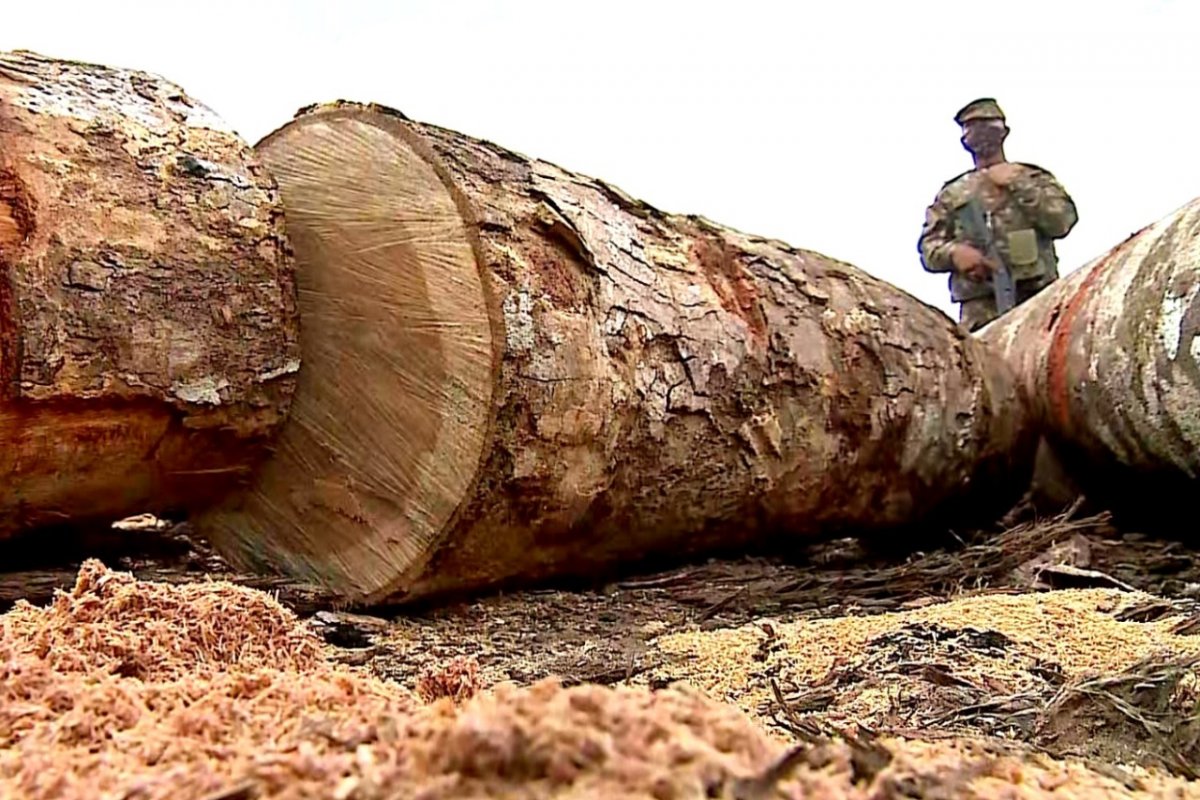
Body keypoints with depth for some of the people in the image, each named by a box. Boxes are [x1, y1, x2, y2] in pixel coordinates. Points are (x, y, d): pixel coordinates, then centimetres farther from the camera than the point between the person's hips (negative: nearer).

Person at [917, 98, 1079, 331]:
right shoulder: (952, 193, 21)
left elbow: (1062, 221, 2)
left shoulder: (1034, 178, 18)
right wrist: (954, 252, -10)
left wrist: (1017, 184, 1)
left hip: (1036, 301, 0)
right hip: (980, 310, 1)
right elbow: (928, 248, 13)